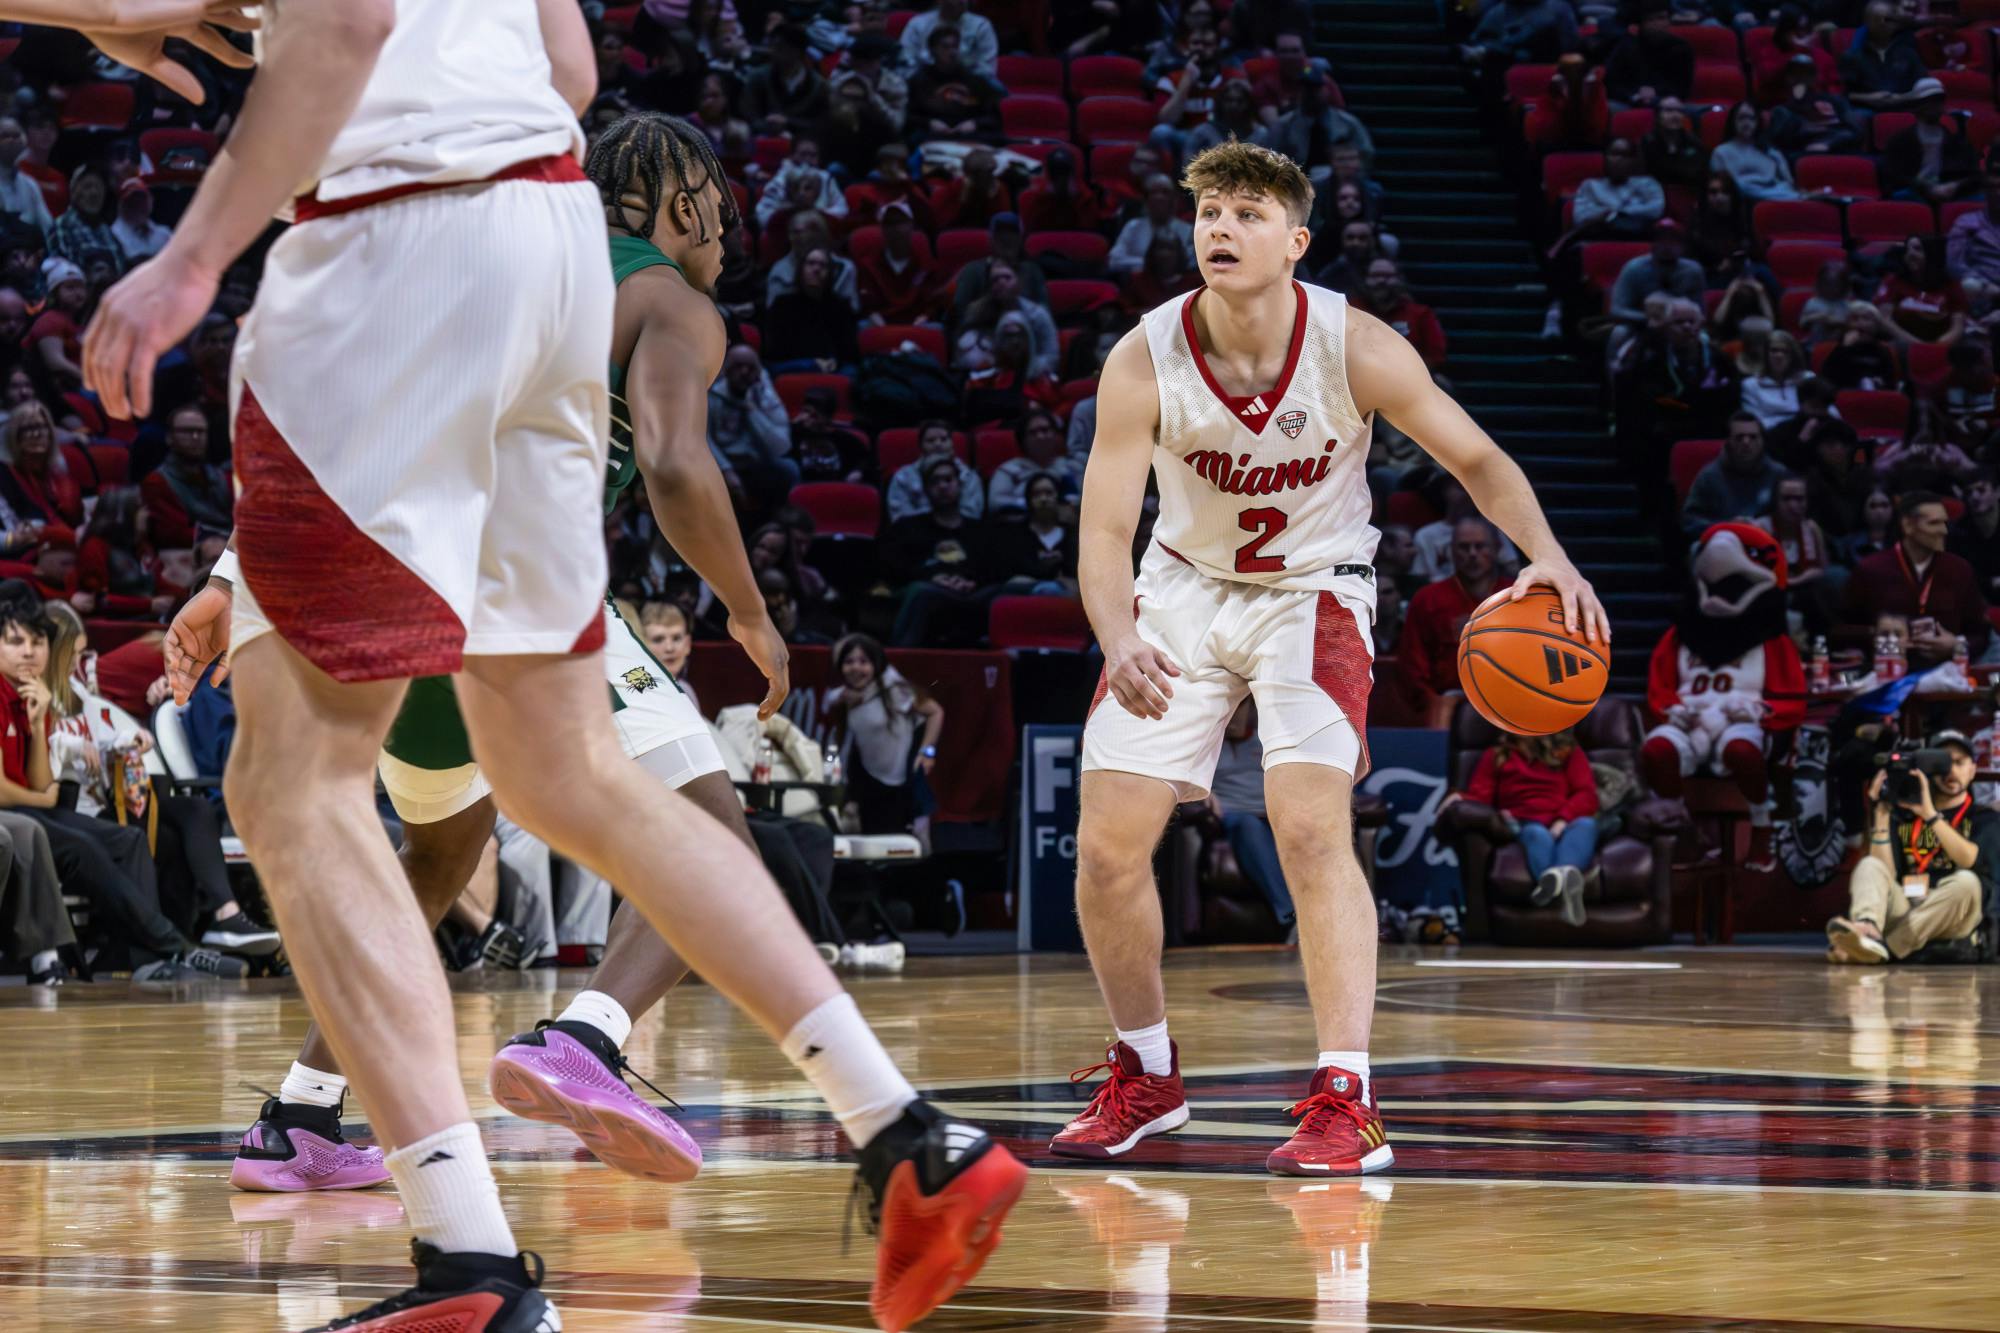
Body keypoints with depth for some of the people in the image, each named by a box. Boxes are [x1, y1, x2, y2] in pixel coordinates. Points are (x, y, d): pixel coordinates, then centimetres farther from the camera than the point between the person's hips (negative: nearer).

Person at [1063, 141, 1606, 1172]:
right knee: (1106, 846, -2)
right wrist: (1119, 643, -42)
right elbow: (1105, 530, -21)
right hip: (1184, 591, 2)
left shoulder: (1356, 350, -21)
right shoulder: (1144, 362, -20)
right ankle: (1145, 1079, 21)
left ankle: (1346, 1101, -21)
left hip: (1312, 593, -2)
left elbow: (1477, 458, -8)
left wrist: (1547, 554, -27)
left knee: (1311, 827, -23)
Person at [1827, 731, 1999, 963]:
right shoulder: (1904, 817, 21)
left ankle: (1887, 949, -41)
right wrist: (1881, 815, -1)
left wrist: (1931, 815, -14)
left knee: (1966, 881, -32)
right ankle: (1868, 931, -55)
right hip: (1903, 907, 2)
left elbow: (1970, 860, -10)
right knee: (1869, 865, -20)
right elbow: (1884, 874, 5)